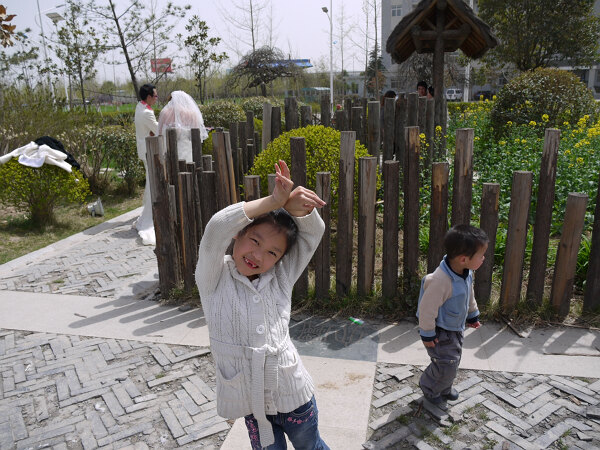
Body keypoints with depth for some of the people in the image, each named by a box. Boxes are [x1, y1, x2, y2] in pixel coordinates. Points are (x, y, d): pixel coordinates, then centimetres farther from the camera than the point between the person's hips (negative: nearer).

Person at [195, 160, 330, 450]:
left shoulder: (281, 279, -4)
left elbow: (313, 232, -8)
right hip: (251, 403, -1)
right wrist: (273, 201, -30)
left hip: (293, 396, 2)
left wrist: (295, 207, -30)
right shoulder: (215, 279, -11)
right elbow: (216, 229, -28)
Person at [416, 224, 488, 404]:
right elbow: (427, 309, -28)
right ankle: (429, 387, 27)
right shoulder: (440, 281, -38)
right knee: (447, 365, -2)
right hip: (440, 332, -8)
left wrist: (472, 315, 25)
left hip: (456, 328, 8)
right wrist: (427, 335, -18)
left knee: (454, 361, 21)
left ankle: (444, 388, 46)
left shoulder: (467, 273, -9)